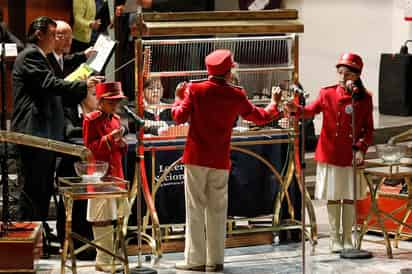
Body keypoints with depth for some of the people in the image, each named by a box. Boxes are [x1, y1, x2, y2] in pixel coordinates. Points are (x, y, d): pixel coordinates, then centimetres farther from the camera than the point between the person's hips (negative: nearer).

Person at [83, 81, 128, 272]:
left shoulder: (116, 119, 15)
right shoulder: (91, 120, -7)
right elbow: (90, 148, -12)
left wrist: (122, 143, 0)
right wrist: (110, 137, -22)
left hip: (115, 173, 8)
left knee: (114, 216, 9)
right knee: (103, 220, -8)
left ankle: (105, 258, 16)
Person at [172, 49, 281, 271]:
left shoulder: (195, 89, -5)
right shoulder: (236, 95, 1)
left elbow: (179, 117, -6)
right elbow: (260, 117, 12)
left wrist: (179, 99, 13)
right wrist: (273, 103, 32)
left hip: (196, 157, -1)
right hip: (221, 161, 2)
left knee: (195, 209, 1)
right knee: (217, 210, 8)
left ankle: (195, 259, 0)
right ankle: (215, 260, 9)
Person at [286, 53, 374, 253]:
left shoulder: (364, 99, 0)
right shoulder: (328, 94, -1)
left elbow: (369, 128, 3)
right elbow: (312, 110, -15)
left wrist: (361, 148, -10)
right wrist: (296, 109, -35)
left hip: (352, 156, 0)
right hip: (330, 154, 0)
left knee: (350, 198, 7)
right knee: (333, 197, 7)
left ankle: (347, 239, 18)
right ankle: (335, 238, 17)